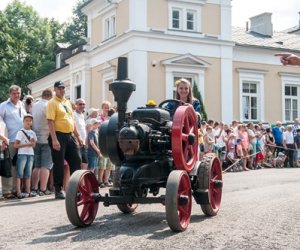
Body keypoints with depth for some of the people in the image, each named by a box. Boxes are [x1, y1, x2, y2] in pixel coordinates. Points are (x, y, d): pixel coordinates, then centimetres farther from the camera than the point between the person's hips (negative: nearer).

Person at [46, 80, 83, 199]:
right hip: (59, 136, -7)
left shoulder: (68, 102, 17)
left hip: (70, 136, 7)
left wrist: (77, 136, 18)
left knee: (76, 160, 8)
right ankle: (58, 190, 7)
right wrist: (54, 139, -23)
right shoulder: (52, 103, -6)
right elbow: (50, 122, -15)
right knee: (59, 164, -2)